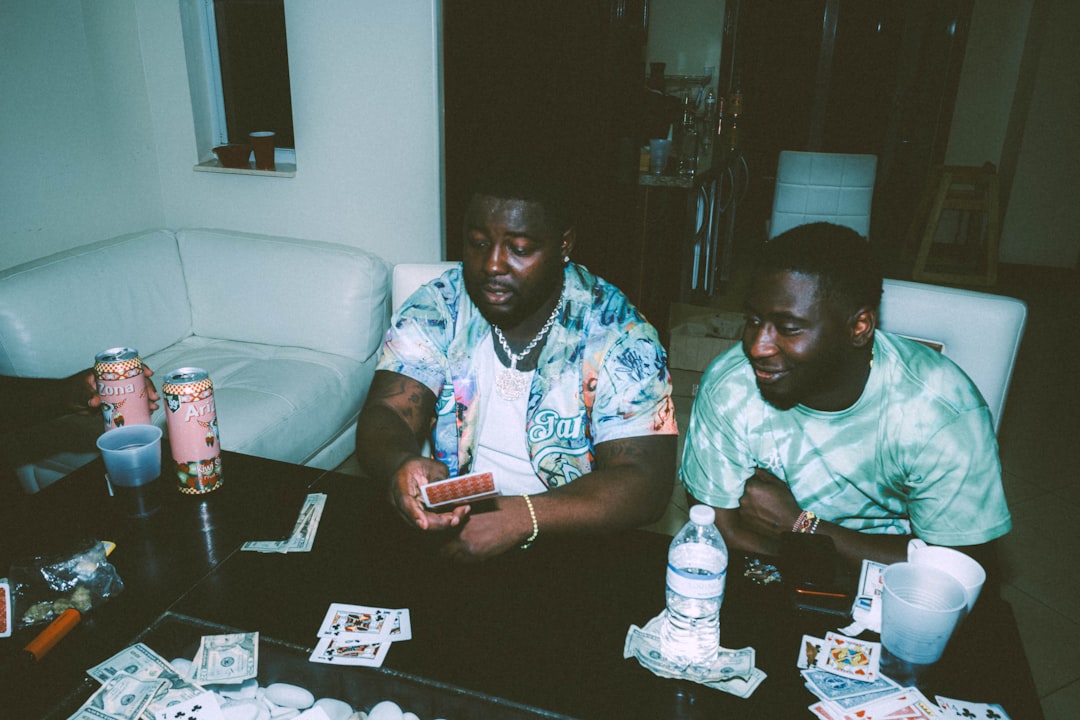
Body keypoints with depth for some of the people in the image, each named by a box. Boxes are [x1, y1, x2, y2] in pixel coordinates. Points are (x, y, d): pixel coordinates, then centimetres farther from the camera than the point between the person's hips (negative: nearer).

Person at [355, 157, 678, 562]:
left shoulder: (617, 335, -12)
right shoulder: (435, 309, -4)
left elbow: (644, 483, -17)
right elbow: (385, 414, -10)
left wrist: (522, 516, -32)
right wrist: (400, 465, -35)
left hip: (570, 544, -3)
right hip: (449, 526, 3)